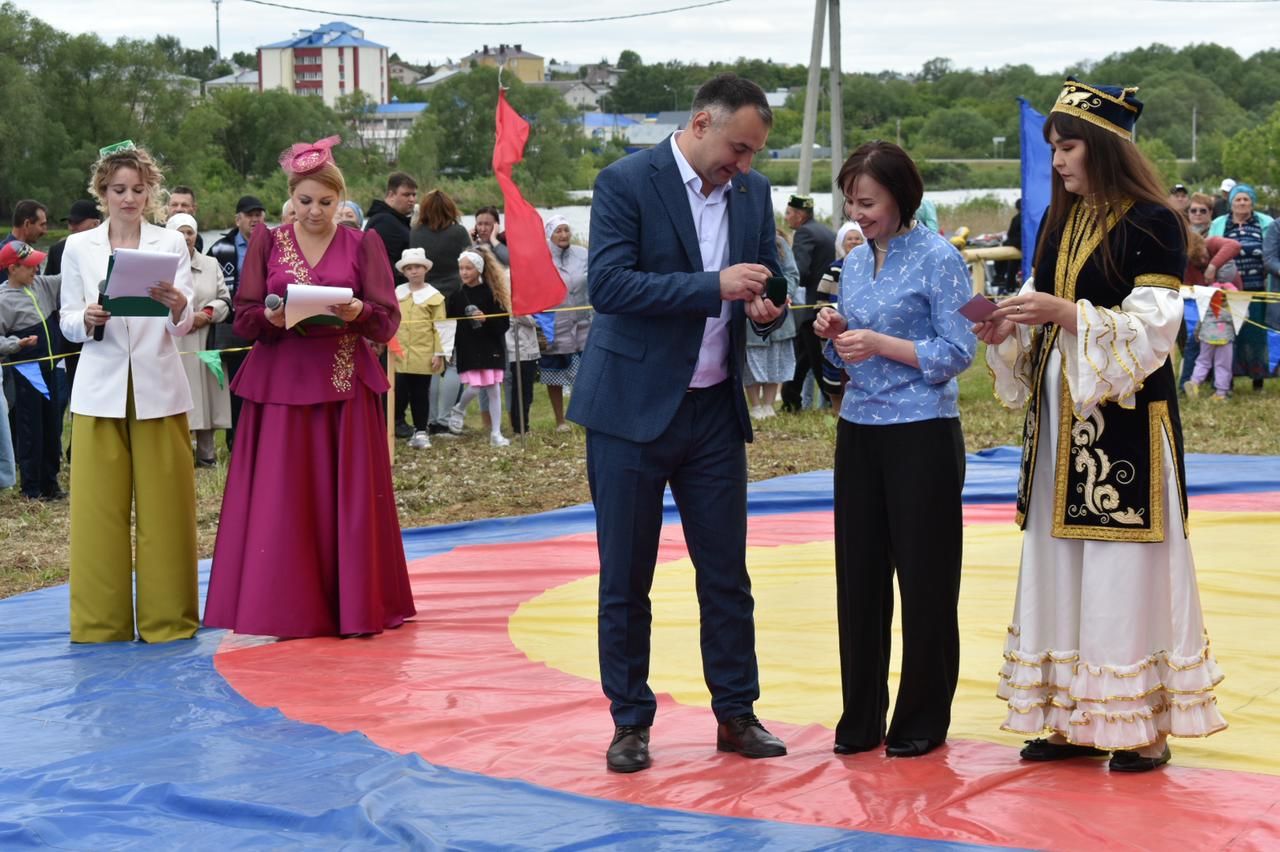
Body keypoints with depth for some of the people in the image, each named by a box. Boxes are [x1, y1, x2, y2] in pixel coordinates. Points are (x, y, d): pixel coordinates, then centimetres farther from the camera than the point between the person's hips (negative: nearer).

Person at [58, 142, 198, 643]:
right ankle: (102, 620, 10)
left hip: (158, 388, -1)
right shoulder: (78, 247, 6)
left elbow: (182, 326, -5)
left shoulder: (171, 244, 4)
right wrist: (87, 320, -17)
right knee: (100, 507, 2)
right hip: (100, 389, 1)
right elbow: (67, 323, 5)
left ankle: (166, 617, 10)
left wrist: (178, 307, -27)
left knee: (163, 504, 2)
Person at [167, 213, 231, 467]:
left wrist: (206, 315, -8)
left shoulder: (211, 265, 15)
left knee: (205, 395, 4)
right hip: (172, 346, -3)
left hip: (205, 344, 3)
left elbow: (225, 300, 11)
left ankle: (206, 454, 11)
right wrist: (184, 318, -13)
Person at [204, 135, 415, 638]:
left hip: (345, 385, -1)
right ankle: (290, 610, 5)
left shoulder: (363, 244, 4)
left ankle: (355, 605, 10)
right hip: (282, 384, 1)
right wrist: (271, 317, -18)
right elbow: (243, 318, 3)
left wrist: (358, 312, -21)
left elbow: (388, 321, -1)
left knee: (348, 497, 1)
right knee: (283, 500, -1)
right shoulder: (267, 243, 7)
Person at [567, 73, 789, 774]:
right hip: (633, 408, -4)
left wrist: (765, 309, -8)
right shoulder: (625, 183, -10)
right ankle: (630, 722, 15)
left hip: (715, 408, 5)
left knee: (726, 572, 8)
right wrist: (714, 286, -27)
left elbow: (767, 279, 16)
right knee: (625, 579, 4)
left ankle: (736, 714, 18)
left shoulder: (752, 192, 7)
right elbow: (607, 284, -20)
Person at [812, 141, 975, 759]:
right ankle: (861, 717, 18)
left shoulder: (938, 258, -9)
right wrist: (835, 335, -4)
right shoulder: (855, 262, 11)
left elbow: (959, 352, -12)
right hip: (859, 431, 6)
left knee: (924, 579, 2)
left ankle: (922, 721, 13)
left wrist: (880, 344, -19)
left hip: (921, 435, -6)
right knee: (859, 575, 8)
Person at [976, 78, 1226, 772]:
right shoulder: (1059, 223, 12)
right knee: (1059, 560, 8)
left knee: (1125, 561, -5)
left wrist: (1066, 314, -24)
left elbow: (1150, 330, -15)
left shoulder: (1151, 224, -9)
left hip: (1125, 417, -7)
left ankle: (1142, 727, 4)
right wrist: (1007, 328, -3)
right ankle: (1074, 718, 16)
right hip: (1060, 414, 7)